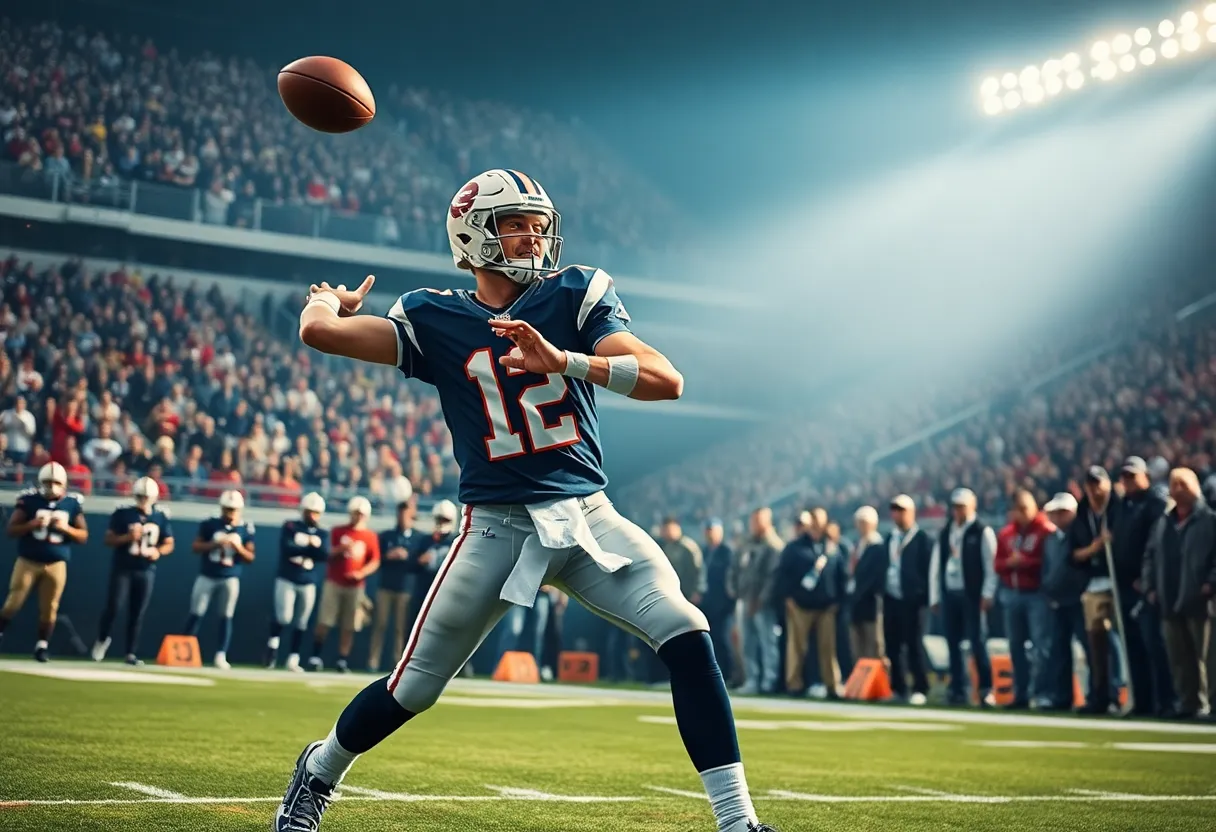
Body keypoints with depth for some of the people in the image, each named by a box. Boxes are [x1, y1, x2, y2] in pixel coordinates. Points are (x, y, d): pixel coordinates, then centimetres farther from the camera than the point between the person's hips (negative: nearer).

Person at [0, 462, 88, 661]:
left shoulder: (73, 504, 2)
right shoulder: (29, 500, -4)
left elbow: (83, 536, 4)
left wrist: (65, 528, -13)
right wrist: (32, 524, -19)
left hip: (56, 565, 2)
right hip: (28, 561, -1)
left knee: (49, 608, 4)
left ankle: (42, 645, 15)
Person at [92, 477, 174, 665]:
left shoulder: (161, 516, 4)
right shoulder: (123, 513, -3)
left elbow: (169, 544, 10)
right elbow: (109, 539, -2)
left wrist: (158, 551, -11)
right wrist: (127, 537, -19)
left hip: (146, 570, 2)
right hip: (122, 568, -2)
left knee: (138, 613, 3)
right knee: (114, 606, -7)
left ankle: (131, 653, 9)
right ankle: (102, 639, 20)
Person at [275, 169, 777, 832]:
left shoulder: (576, 294, 2)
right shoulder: (437, 319, 1)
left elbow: (667, 381, -12)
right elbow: (320, 331, -9)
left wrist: (561, 360, -23)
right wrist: (328, 300, 14)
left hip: (589, 516, 2)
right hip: (498, 527, -1)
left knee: (687, 637, -16)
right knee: (412, 689, 6)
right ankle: (318, 771, 36)